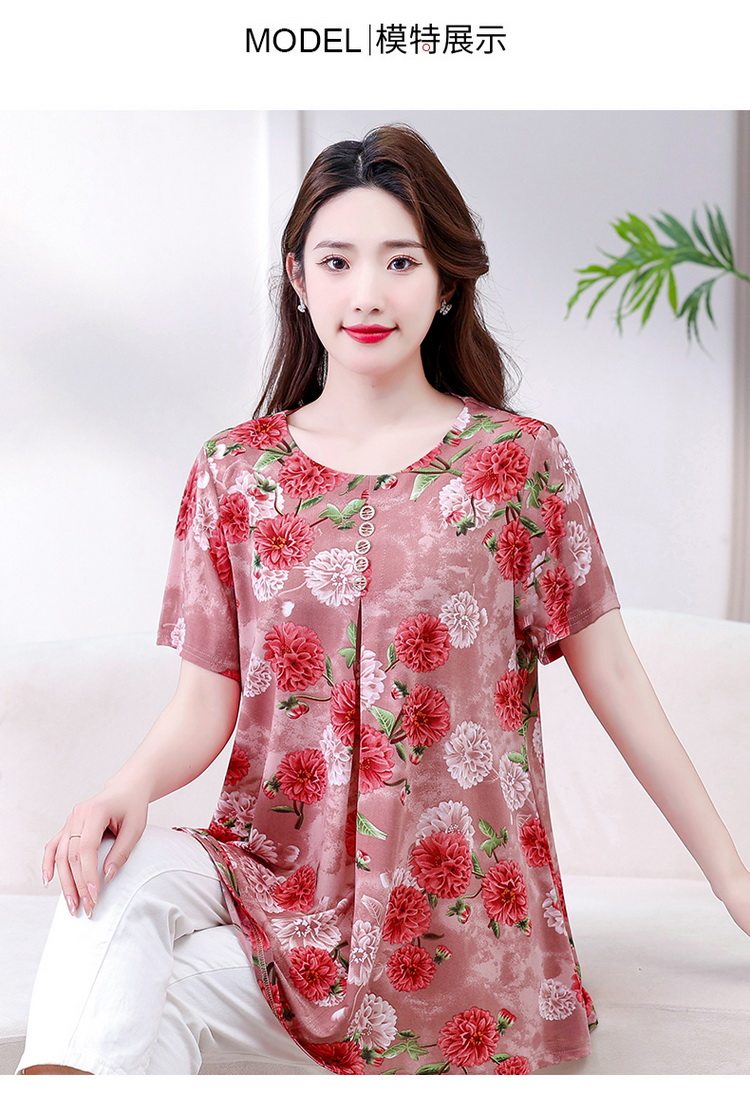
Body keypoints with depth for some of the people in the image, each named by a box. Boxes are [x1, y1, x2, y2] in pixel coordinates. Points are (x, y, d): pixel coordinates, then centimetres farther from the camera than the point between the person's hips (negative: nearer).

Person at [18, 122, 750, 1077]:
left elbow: (611, 674, 0)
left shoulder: (520, 458, -1)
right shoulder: (235, 469, 4)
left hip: (454, 899, -2)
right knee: (124, 876, -30)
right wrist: (130, 787, -23)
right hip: (272, 870, 3)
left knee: (157, 1004, -26)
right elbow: (206, 704, 0)